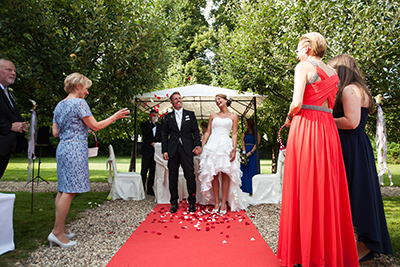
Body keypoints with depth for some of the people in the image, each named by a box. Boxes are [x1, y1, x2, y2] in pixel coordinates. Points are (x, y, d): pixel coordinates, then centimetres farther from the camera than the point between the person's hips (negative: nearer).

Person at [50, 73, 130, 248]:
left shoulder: (59, 105, 16)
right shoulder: (79, 103, -9)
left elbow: (55, 133, 15)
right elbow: (96, 126, -10)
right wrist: (114, 117, 0)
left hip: (62, 148, 9)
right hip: (76, 149, -9)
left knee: (63, 189, 11)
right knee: (70, 190, -6)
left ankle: (60, 229, 17)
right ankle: (57, 232, -3)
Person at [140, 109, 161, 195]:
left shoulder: (159, 126, 18)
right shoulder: (144, 124, 7)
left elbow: (161, 138, 17)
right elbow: (145, 132, -14)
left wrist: (156, 143, -2)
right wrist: (152, 123, -10)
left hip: (156, 150, 4)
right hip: (147, 150, -3)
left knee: (153, 170, 4)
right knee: (144, 170, -4)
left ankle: (150, 188, 11)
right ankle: (142, 188, 4)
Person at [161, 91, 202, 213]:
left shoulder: (190, 114, 11)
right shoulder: (168, 117, 13)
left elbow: (196, 131, 6)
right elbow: (164, 135, 10)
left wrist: (198, 145, -8)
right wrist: (164, 150, 1)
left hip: (187, 149, -1)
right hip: (172, 150, 2)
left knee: (190, 176, -5)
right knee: (173, 177, 6)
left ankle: (192, 202, 10)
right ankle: (174, 203, 18)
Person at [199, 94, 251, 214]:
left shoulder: (233, 116, 11)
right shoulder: (213, 116, 16)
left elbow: (234, 134, 4)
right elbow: (208, 132, 15)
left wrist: (234, 150, -7)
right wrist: (201, 146, 6)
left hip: (226, 146, -2)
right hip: (213, 145, 2)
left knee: (225, 174, -5)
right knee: (213, 174, -1)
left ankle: (224, 202, 4)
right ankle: (216, 202, 9)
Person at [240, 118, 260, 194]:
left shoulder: (256, 134, 6)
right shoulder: (244, 134, 15)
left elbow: (257, 144, -2)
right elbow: (243, 144, 6)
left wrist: (250, 152, -15)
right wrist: (245, 153, -10)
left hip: (253, 153, -2)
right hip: (245, 153, 3)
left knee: (253, 170, -5)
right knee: (245, 170, -2)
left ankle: (253, 189, -3)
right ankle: (245, 189, 1)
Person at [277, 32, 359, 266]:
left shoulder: (304, 66, -2)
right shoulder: (333, 73, 19)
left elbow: (297, 102, -13)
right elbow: (331, 105, 16)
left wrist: (289, 118, 5)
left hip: (305, 126, -7)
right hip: (328, 129, 7)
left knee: (305, 188, -1)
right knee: (327, 188, 10)